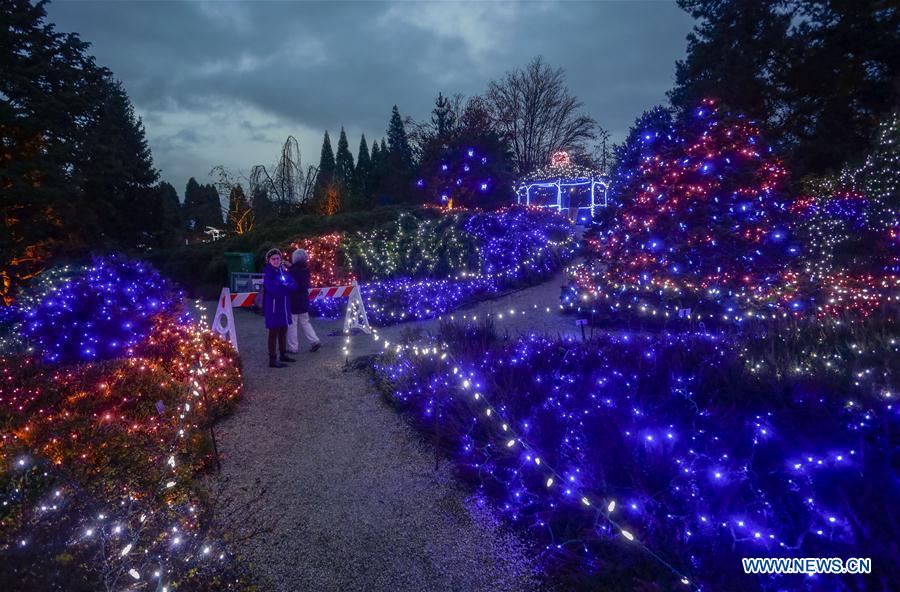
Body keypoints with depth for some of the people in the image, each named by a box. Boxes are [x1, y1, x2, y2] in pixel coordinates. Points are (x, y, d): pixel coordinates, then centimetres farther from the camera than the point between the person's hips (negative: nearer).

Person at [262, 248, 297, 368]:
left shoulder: (283, 271, 10)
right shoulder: (268, 273, -11)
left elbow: (293, 285, 0)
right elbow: (273, 289, -25)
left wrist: (282, 287, -17)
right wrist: (286, 288, -12)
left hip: (284, 305, 7)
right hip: (273, 306, -7)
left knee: (283, 330, 15)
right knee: (274, 331, -4)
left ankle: (283, 354, 28)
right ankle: (272, 359, 1)